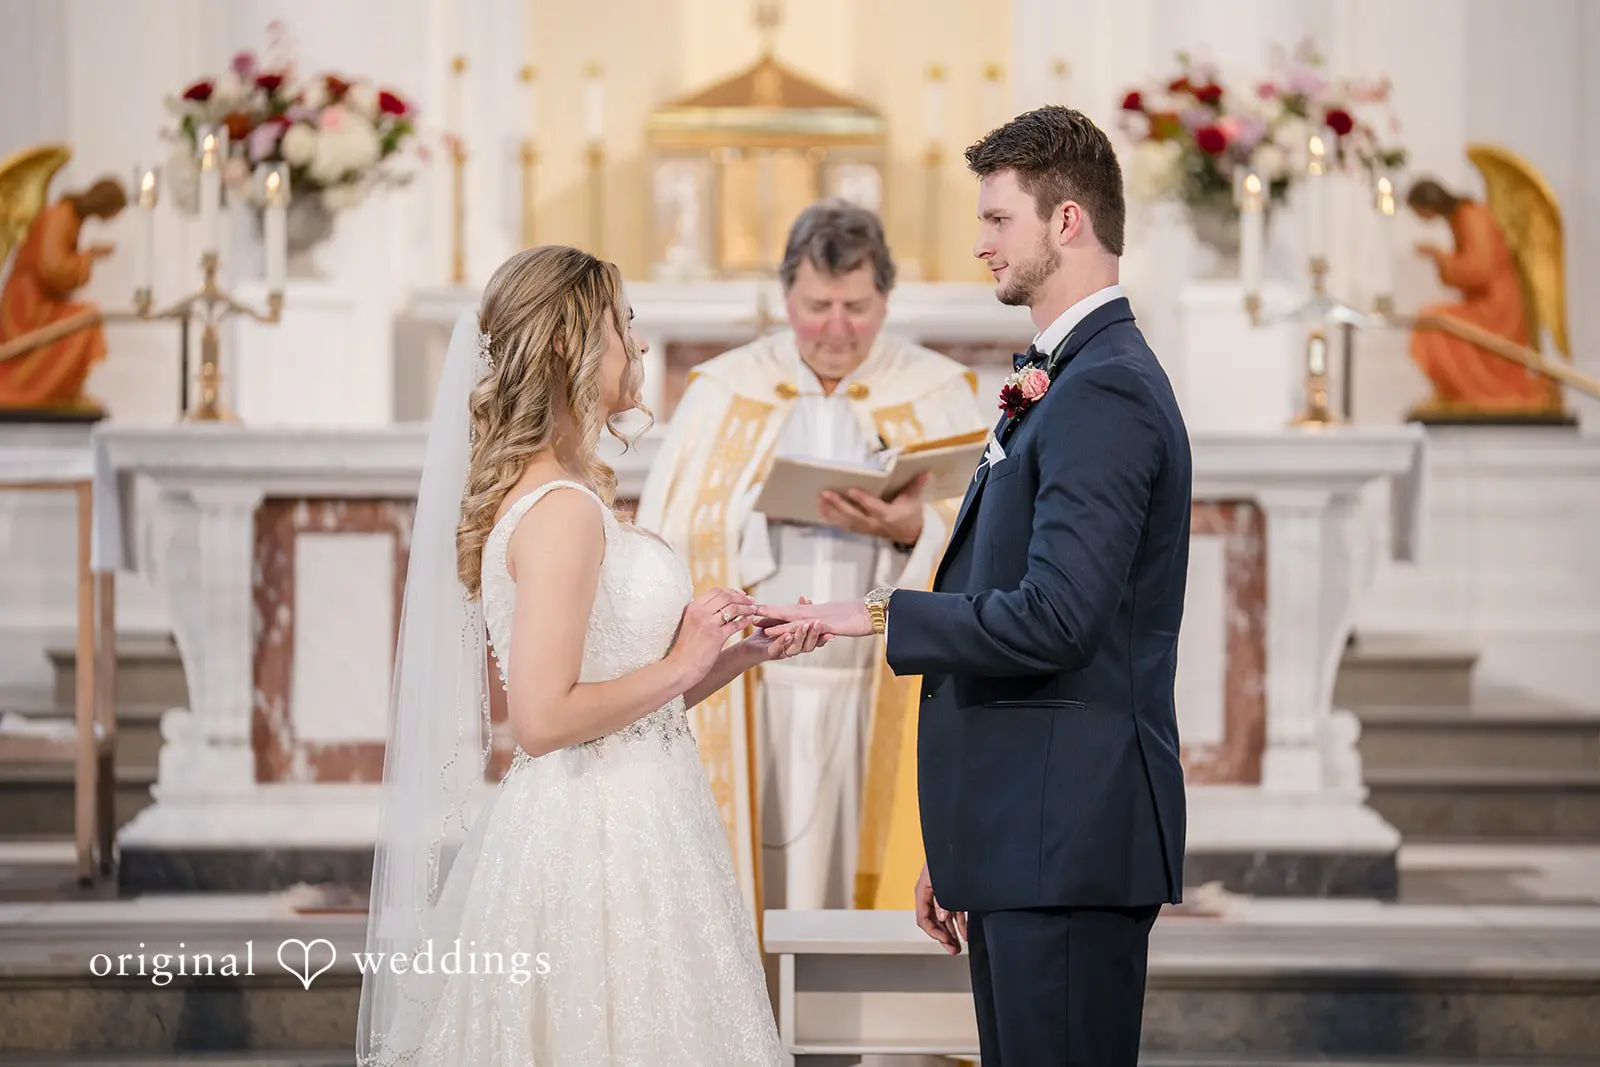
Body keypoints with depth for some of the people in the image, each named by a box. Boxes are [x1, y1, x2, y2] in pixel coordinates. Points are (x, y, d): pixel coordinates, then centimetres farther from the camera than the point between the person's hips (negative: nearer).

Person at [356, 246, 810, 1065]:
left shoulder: (566, 496, 14)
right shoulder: (562, 508, -17)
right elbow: (544, 720, -23)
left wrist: (746, 653, 8)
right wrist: (681, 667, -12)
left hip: (617, 833, 10)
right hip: (598, 843, -10)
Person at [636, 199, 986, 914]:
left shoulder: (938, 395, 6)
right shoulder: (721, 395, 7)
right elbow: (666, 536, 4)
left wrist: (915, 529, -19)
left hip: (886, 709, 0)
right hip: (747, 704, 0)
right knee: (758, 902, -4)